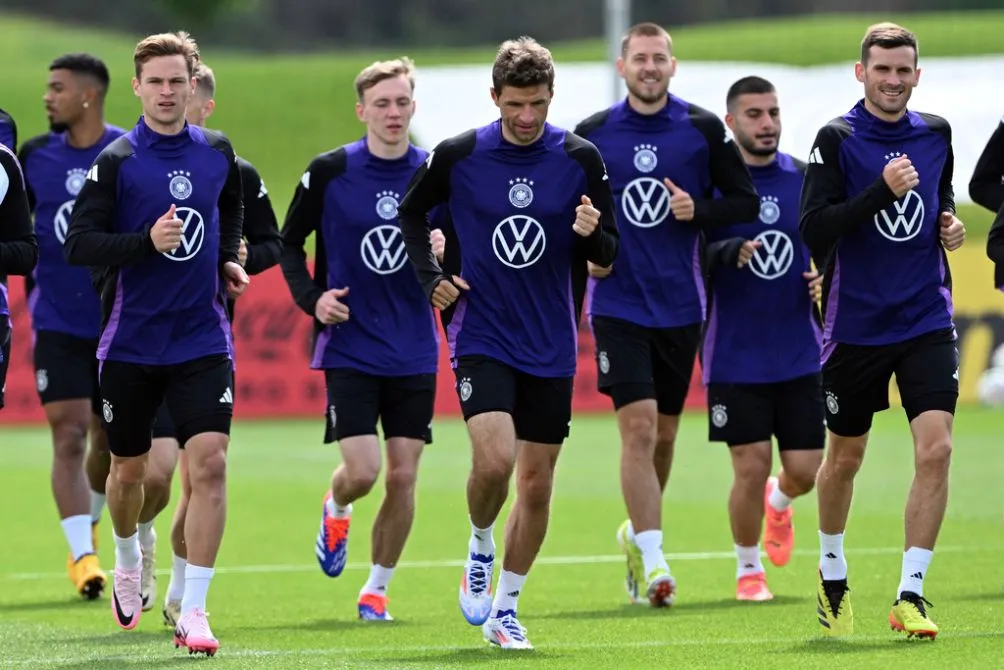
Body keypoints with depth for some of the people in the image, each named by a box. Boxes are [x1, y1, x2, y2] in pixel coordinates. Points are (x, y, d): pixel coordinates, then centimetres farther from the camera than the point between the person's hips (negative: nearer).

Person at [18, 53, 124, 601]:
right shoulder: (34, 156, 1)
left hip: (120, 323, 0)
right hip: (57, 324, 0)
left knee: (110, 437, 12)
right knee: (69, 433, -11)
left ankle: (87, 529, 37)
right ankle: (83, 557, -14)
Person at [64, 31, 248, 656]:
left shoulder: (218, 152, 4)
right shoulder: (116, 161, -8)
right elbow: (79, 244, -12)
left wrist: (229, 258, 12)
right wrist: (147, 241, -25)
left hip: (203, 340, 1)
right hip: (131, 342, -1)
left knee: (209, 463, -14)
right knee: (130, 470, 12)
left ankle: (194, 611, -13)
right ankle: (129, 562, 44)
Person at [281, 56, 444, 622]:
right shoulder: (329, 172, -5)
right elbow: (290, 241, 7)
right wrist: (311, 298, -8)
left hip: (414, 352, 2)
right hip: (350, 347, -2)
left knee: (403, 477, -1)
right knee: (362, 471, -11)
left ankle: (377, 589, 16)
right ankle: (336, 511, 26)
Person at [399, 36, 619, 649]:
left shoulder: (580, 160, -3)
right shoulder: (458, 156, -5)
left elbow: (609, 255, 2)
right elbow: (413, 211, 14)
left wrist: (592, 234, -21)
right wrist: (431, 276, 1)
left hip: (551, 346, 2)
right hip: (482, 339, -2)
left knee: (537, 482, 5)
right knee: (494, 460, -21)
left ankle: (505, 609, 20)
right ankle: (481, 548, 10)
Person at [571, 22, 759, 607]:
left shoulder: (703, 130, 1)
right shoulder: (592, 135, 0)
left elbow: (746, 202, 4)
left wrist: (699, 212, -14)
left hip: (681, 306, 2)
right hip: (618, 304, -2)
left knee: (664, 434, 13)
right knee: (638, 426, -14)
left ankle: (638, 532, 36)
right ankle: (652, 560, -15)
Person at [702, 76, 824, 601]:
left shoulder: (804, 179, 4)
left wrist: (825, 275, -6)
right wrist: (723, 253, -27)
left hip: (799, 355, 3)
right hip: (734, 357, -3)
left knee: (805, 470, 2)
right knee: (751, 468, -5)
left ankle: (778, 502, 39)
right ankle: (748, 570, 18)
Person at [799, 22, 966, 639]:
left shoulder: (936, 134, 6)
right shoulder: (838, 140, -8)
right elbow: (814, 230, -16)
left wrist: (950, 225, 3)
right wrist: (882, 191, -26)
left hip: (927, 320, 2)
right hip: (855, 326, -2)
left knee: (936, 448, -14)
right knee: (844, 459, 12)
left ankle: (911, 594, -9)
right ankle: (832, 575, 36)